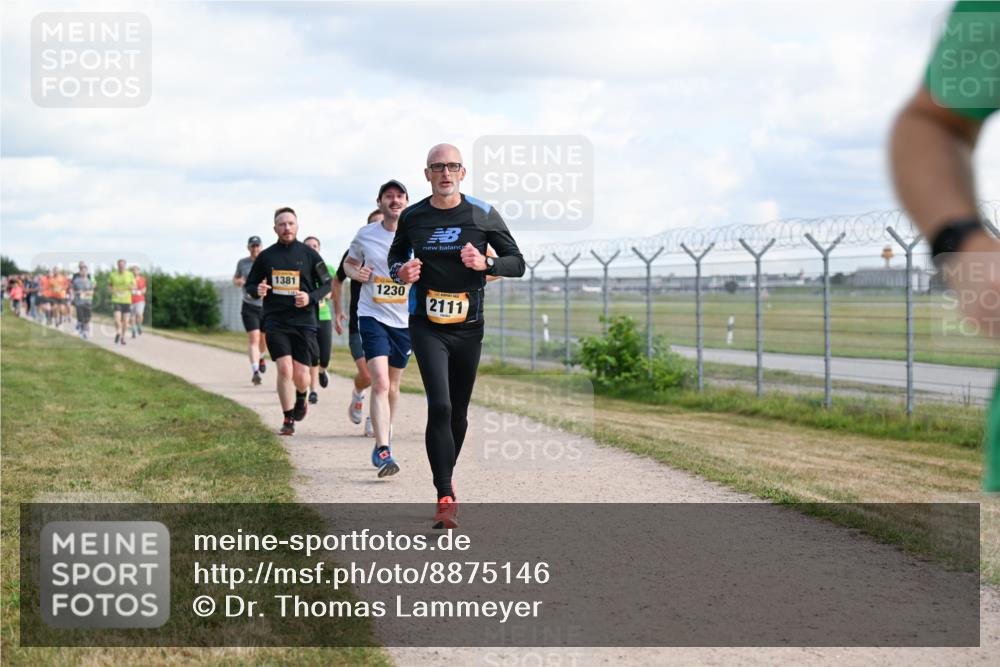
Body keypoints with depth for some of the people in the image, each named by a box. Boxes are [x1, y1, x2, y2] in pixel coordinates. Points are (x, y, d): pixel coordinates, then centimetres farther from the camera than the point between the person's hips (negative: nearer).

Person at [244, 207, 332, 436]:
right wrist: (256, 290, -9)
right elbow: (249, 285, 15)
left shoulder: (309, 254, 3)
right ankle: (288, 420, -1)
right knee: (285, 368, -15)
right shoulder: (266, 256, 6)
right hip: (275, 321, 0)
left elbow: (327, 283, 8)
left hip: (304, 321, 0)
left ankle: (301, 398, 36)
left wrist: (311, 297, -11)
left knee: (300, 376, -2)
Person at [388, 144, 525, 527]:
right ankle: (446, 498, -18)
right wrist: (401, 273, -5)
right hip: (427, 325, -1)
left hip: (469, 327, 1)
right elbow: (395, 258, 19)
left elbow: (517, 263, 3)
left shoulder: (483, 215, 0)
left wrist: (486, 263, -17)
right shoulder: (412, 217, 3)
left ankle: (445, 477, 35)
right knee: (440, 406, -17)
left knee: (459, 412, 11)